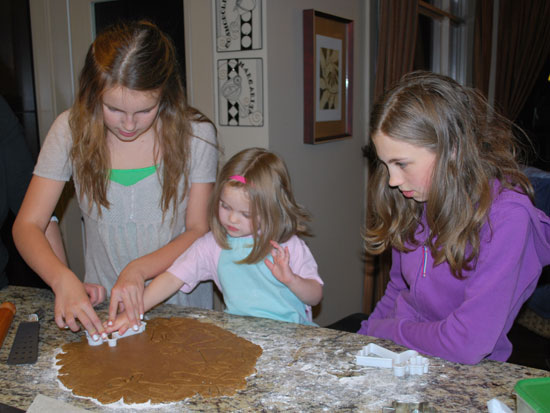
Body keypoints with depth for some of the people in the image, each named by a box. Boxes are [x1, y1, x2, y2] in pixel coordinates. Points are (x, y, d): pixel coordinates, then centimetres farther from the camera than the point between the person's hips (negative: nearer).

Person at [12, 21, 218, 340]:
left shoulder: (195, 133, -11)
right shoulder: (71, 129, -8)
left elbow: (198, 230, -6)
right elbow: (27, 225, -6)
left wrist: (138, 269, -22)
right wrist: (63, 279, -25)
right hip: (101, 306, 1)